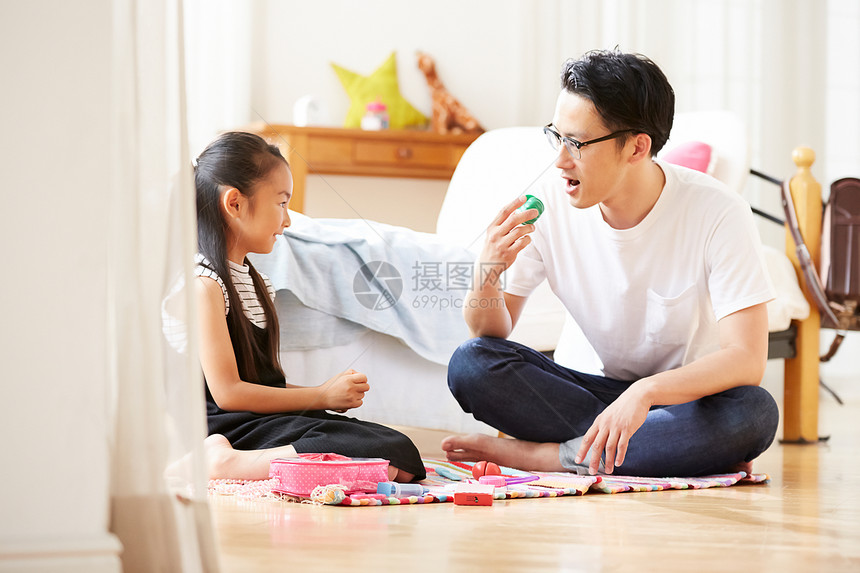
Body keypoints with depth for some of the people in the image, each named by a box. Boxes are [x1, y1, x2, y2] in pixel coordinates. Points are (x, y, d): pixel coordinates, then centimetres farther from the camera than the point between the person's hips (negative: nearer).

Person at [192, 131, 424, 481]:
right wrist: (322, 396, -6)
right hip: (229, 427, -9)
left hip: (265, 416, 9)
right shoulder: (204, 282, -9)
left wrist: (327, 393, 7)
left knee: (401, 454, -11)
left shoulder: (252, 281, 22)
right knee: (389, 458, -28)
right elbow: (228, 393, -14)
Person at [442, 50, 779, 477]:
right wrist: (487, 274, -25)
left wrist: (644, 392, -42)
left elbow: (746, 360, -27)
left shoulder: (717, 214, -19)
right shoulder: (551, 206, -9)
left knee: (754, 412, -36)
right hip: (594, 386, 3)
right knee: (469, 364, -22)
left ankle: (549, 454, -23)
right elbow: (491, 334, -3)